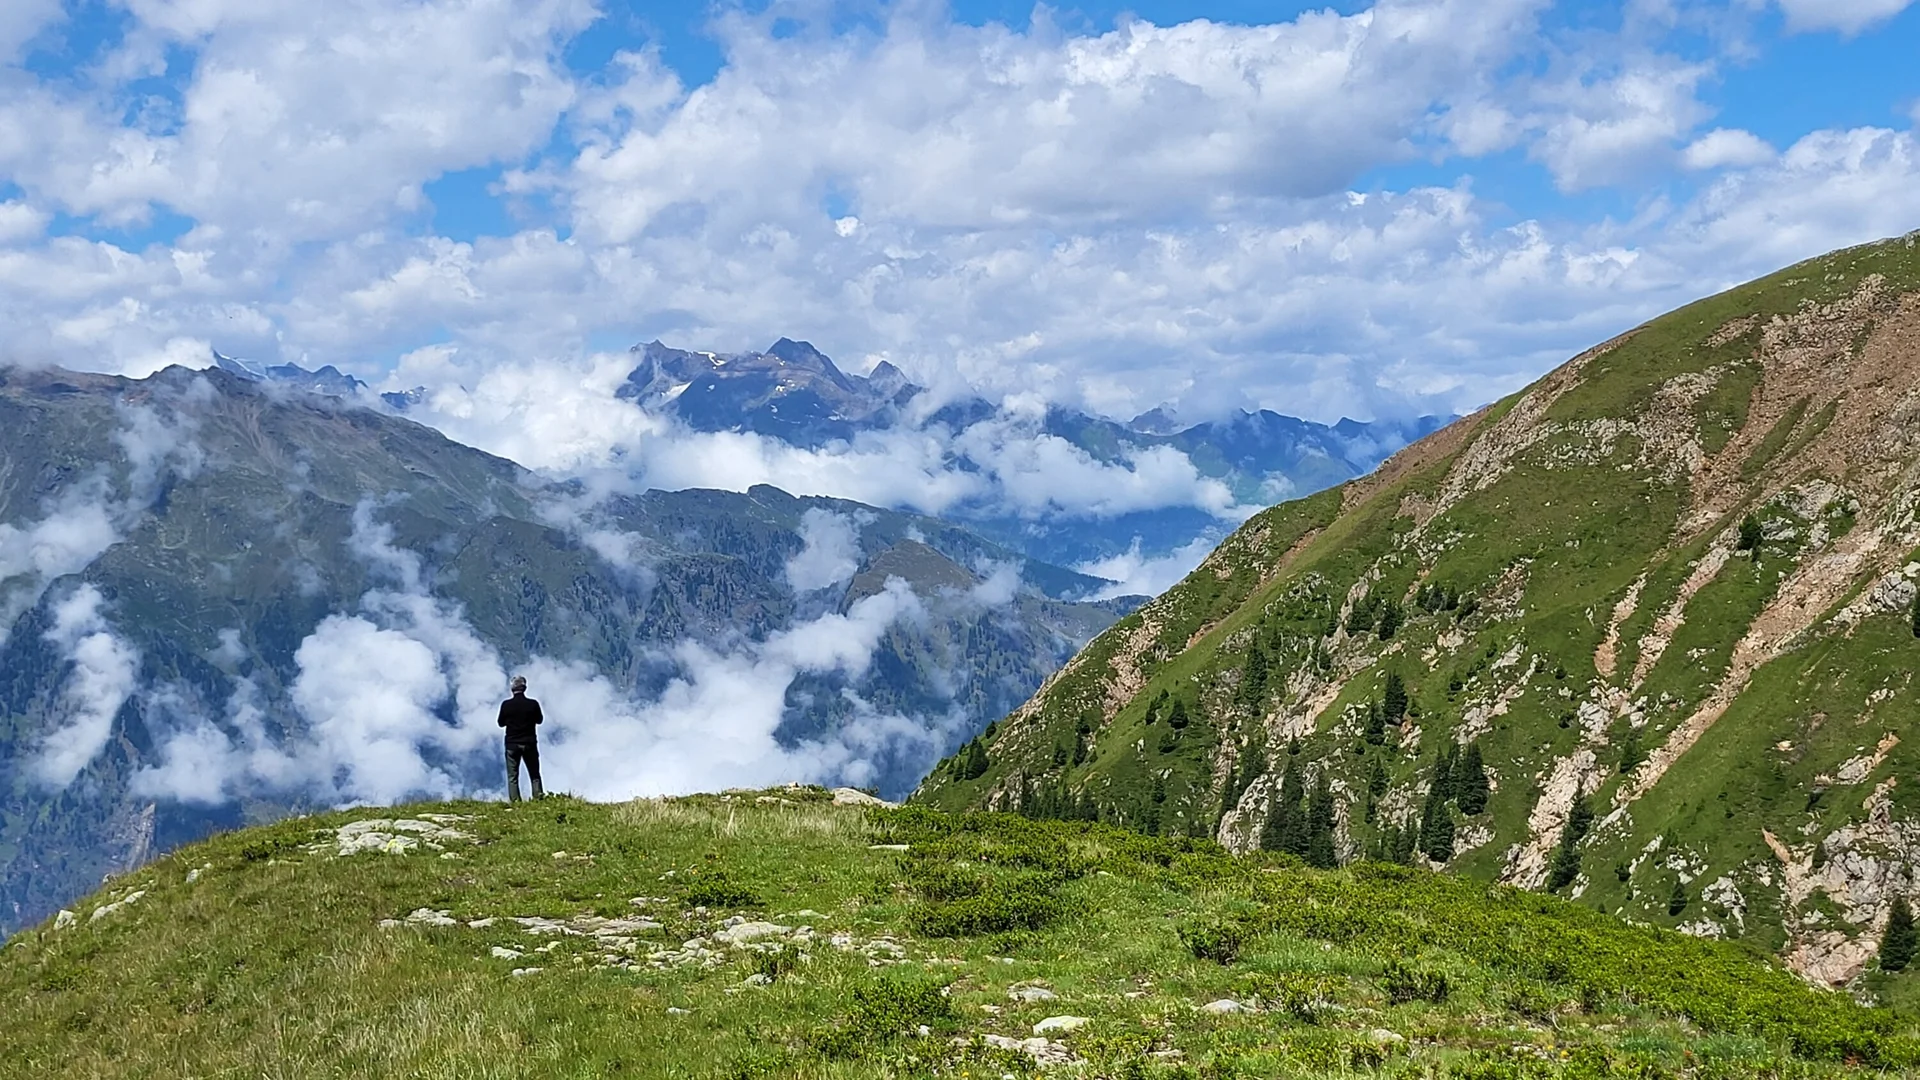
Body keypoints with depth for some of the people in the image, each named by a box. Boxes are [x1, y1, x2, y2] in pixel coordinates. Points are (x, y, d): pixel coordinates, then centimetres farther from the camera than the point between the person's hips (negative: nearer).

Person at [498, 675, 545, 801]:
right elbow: (539, 720, 6)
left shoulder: (506, 705, -9)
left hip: (512, 743, 0)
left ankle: (514, 800, -3)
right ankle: (538, 796, 4)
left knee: (512, 775, 4)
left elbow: (501, 723, 2)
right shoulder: (533, 704, -9)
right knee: (534, 773, 10)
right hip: (529, 743, 0)